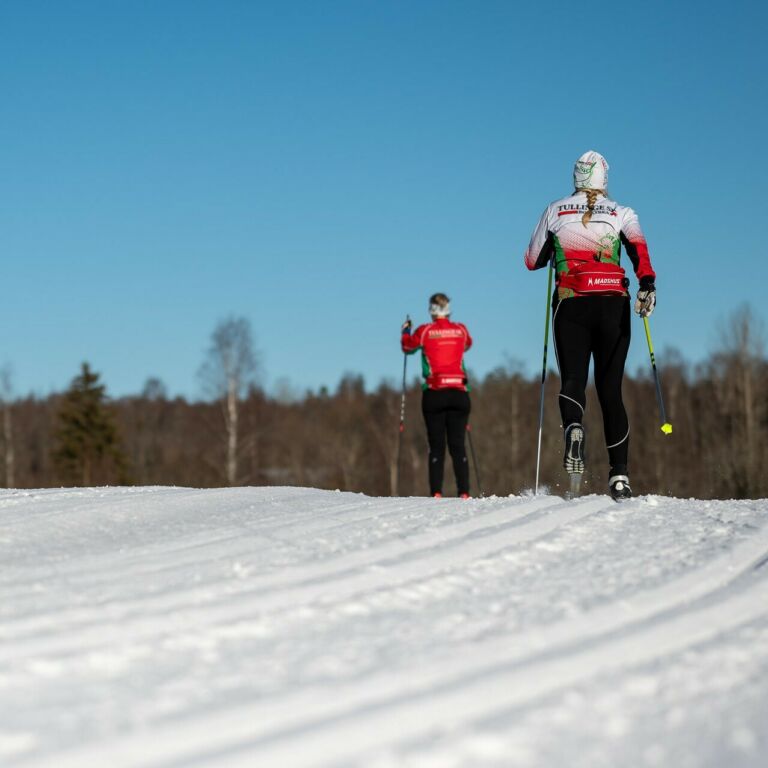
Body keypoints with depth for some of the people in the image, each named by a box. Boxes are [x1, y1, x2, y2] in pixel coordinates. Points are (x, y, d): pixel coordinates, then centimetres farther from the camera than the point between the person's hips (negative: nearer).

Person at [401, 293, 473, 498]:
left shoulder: (425, 331, -1)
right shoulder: (461, 330, 5)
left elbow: (407, 346, 19)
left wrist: (405, 330, 38)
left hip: (434, 393, -2)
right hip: (459, 393, 2)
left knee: (436, 446, 2)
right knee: (458, 445, 4)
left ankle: (436, 493, -7)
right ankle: (464, 493, -5)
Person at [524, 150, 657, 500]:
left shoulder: (555, 211, 10)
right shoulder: (621, 213, 8)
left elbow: (532, 261, 16)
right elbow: (638, 246, -13)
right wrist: (647, 283, -25)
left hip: (571, 304, 0)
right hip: (613, 305, 1)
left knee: (572, 380, 2)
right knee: (610, 388, 6)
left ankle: (573, 426, -34)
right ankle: (619, 473, -1)